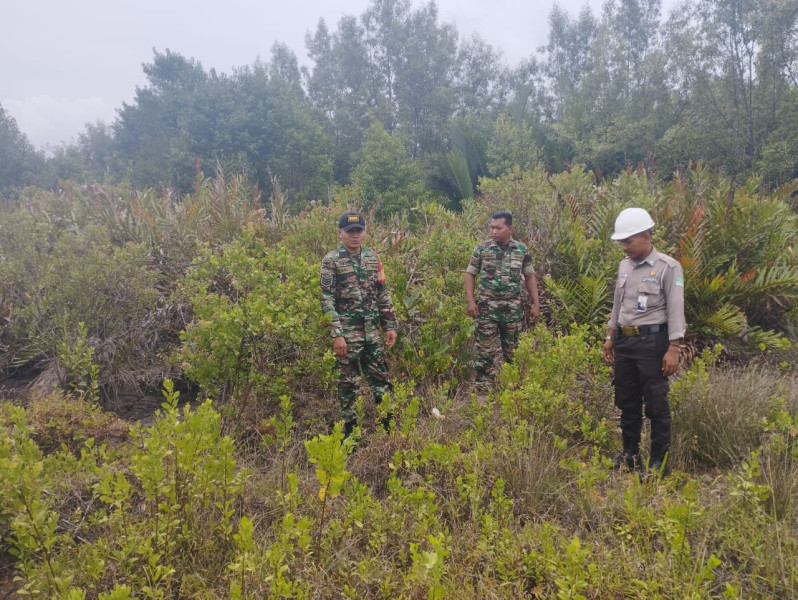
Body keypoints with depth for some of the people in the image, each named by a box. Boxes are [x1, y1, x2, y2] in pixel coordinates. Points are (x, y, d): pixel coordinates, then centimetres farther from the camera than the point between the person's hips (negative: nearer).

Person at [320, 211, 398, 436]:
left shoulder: (372, 257, 8)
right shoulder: (331, 261, -8)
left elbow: (383, 294, 12)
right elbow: (327, 300, -12)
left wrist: (390, 325, 8)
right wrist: (337, 334, -17)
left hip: (372, 331, 5)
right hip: (348, 332, -5)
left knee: (381, 377, 12)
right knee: (348, 383, 4)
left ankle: (391, 425, 23)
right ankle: (350, 430, 16)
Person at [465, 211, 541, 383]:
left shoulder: (521, 250, 2)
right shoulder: (481, 249, -2)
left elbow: (529, 277, 10)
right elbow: (470, 274, 3)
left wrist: (536, 304, 5)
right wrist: (470, 301, -8)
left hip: (512, 308, 2)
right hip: (486, 306, -1)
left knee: (512, 350, 11)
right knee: (484, 349, 0)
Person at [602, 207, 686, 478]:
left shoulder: (668, 267, -11)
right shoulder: (624, 266, 9)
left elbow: (675, 311, -12)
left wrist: (673, 349, -16)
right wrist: (610, 337, 19)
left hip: (652, 341, -6)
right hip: (625, 340, 7)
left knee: (656, 404, 0)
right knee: (627, 401, 13)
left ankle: (659, 460, 10)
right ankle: (630, 452, 26)